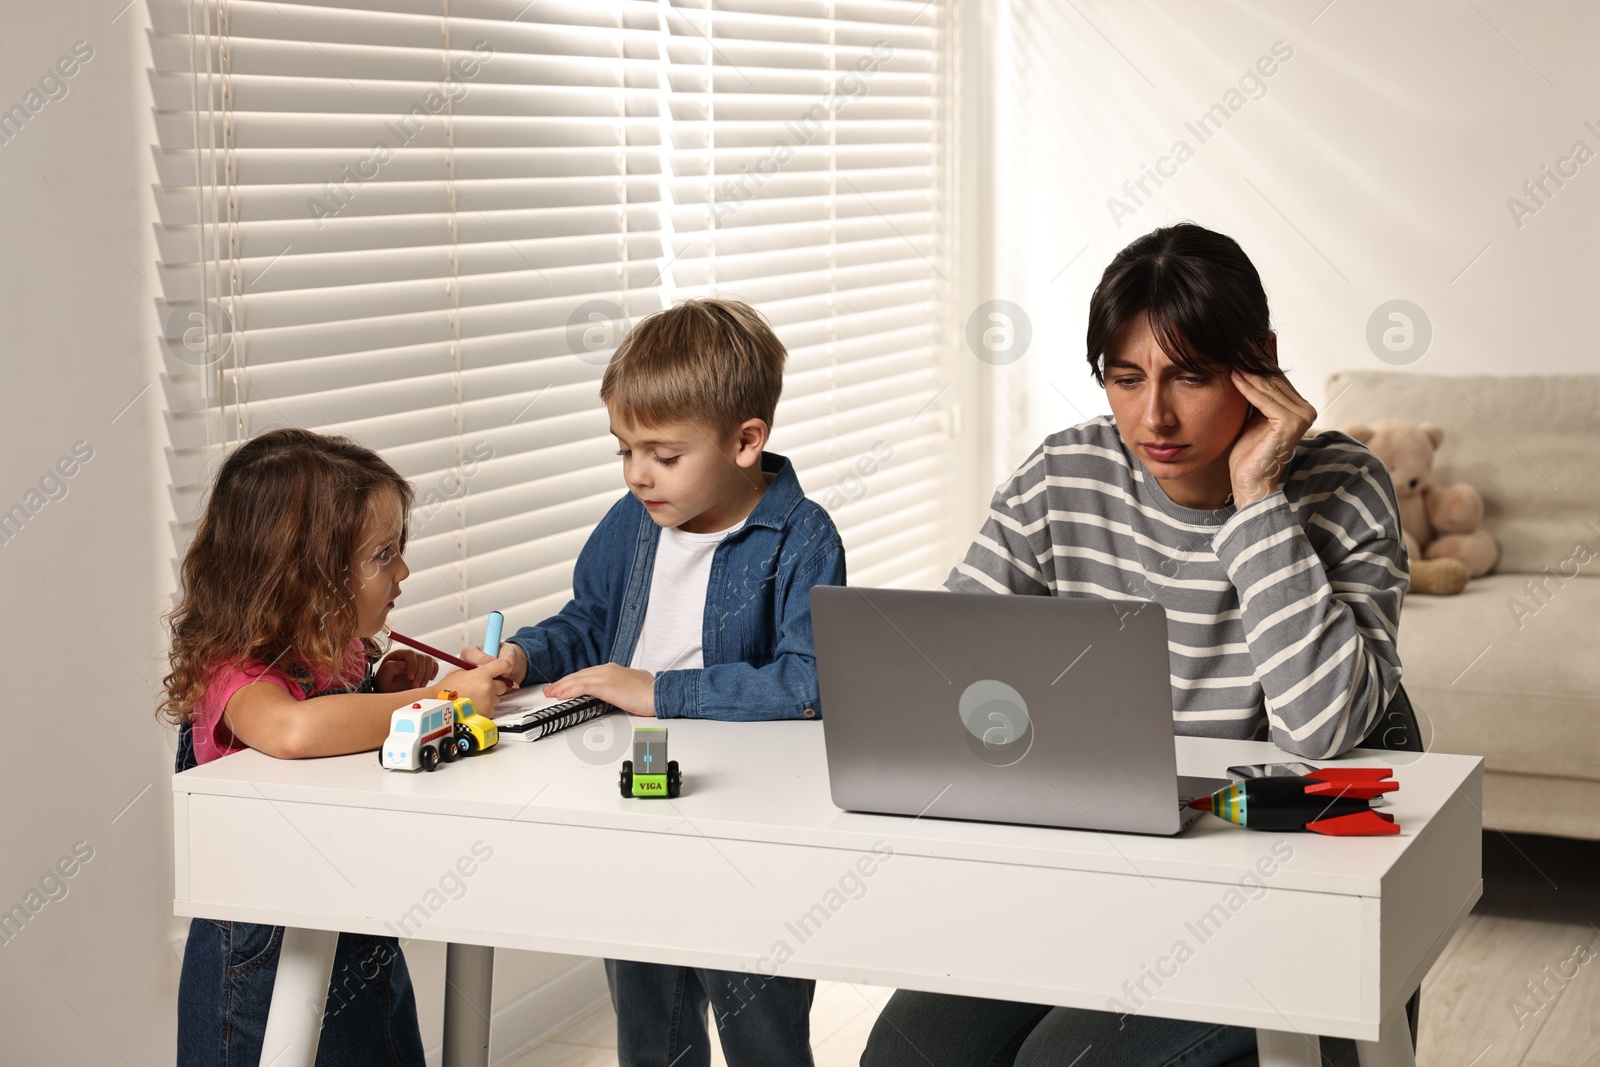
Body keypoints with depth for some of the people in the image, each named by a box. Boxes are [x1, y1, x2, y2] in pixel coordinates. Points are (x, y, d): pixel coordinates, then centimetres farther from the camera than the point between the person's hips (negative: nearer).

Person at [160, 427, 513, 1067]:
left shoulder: (343, 654, 2)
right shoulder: (237, 673, -22)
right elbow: (296, 730, -46)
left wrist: (386, 688, 0)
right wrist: (437, 699, -33)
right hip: (268, 964, -8)